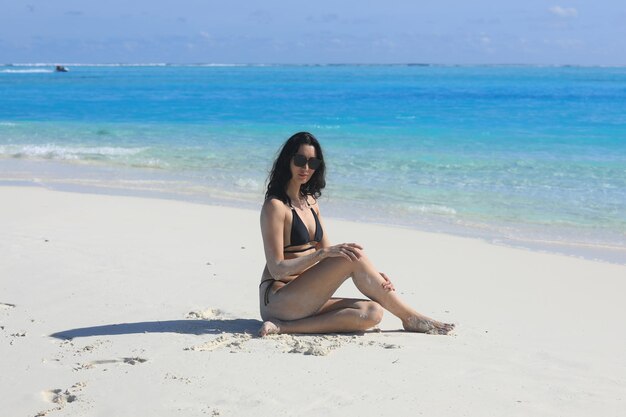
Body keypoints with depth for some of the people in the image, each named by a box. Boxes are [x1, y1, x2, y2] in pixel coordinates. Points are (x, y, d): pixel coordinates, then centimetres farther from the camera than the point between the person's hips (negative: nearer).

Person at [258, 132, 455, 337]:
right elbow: (277, 269, -16)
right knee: (355, 256, -21)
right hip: (277, 299, -7)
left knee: (372, 312, -15)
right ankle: (410, 318, -9)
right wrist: (322, 253, -28)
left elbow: (328, 252, 14)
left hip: (303, 300, 8)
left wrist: (369, 274, -2)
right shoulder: (275, 206, -9)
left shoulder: (310, 202, 16)